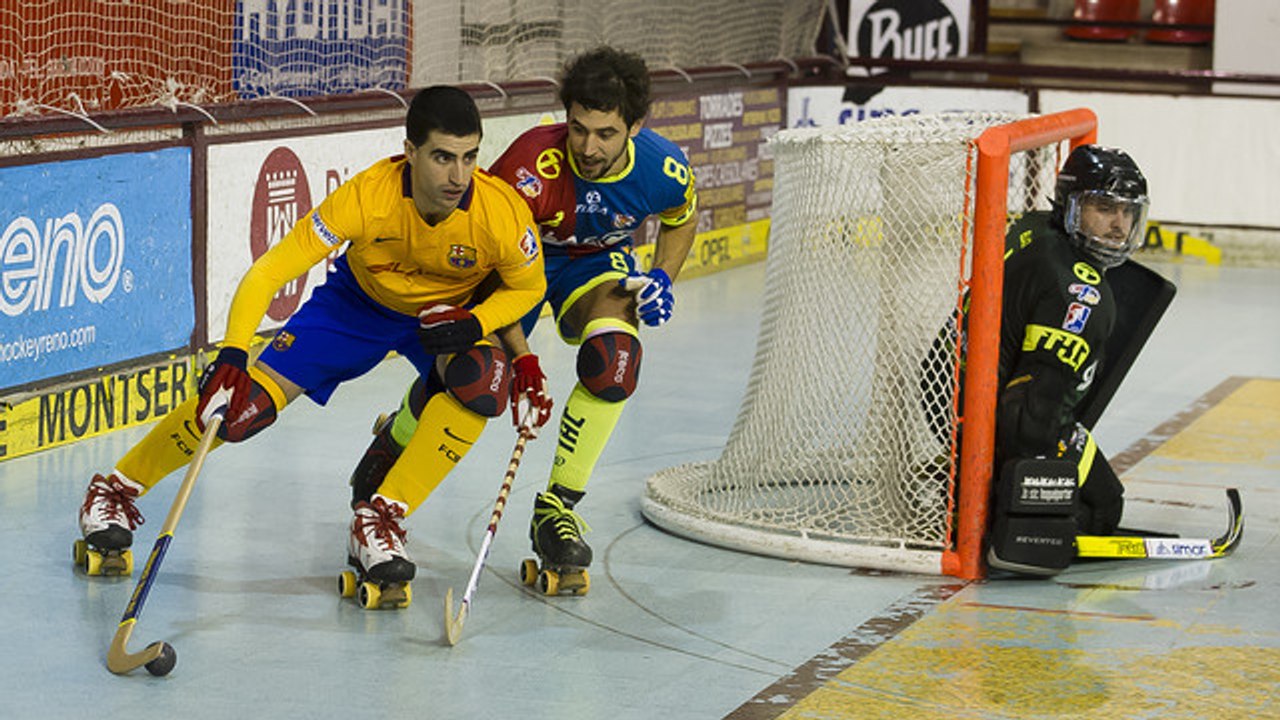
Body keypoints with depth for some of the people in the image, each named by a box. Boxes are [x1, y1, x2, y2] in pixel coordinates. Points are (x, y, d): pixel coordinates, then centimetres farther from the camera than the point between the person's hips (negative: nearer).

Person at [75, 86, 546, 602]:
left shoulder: (501, 211, -32)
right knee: (248, 401, -11)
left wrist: (473, 323, -27)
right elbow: (269, 272, -32)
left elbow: (528, 287, -9)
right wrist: (232, 357, -43)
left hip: (447, 313, 1)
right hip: (357, 302, -1)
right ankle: (118, 489, 12)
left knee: (480, 381, -32)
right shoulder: (366, 197, -36)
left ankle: (381, 519, -20)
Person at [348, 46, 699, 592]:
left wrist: (662, 277, -13)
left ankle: (558, 507, -13)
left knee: (614, 360, -28)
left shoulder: (664, 170, -24)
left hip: (597, 264, 2)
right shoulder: (533, 167, -36)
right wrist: (523, 362, -32)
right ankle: (393, 441, 24)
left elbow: (681, 218, 4)